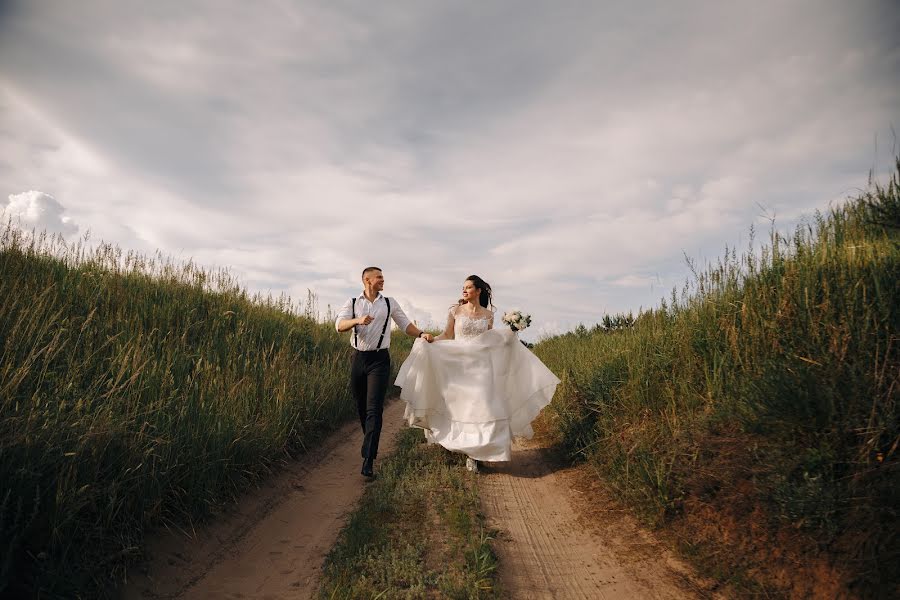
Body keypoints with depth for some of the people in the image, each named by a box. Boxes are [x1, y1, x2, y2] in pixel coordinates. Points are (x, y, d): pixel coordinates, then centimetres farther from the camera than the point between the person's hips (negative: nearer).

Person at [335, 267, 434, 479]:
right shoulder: (352, 302, 4)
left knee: (374, 409, -10)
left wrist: (421, 334, -6)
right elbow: (340, 325, -9)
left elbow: (405, 324, 11)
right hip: (358, 358, 2)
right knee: (361, 406, 11)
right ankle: (370, 443, 35)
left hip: (379, 360, -1)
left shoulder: (389, 303, 7)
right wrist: (357, 320, -28)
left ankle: (368, 459, -13)